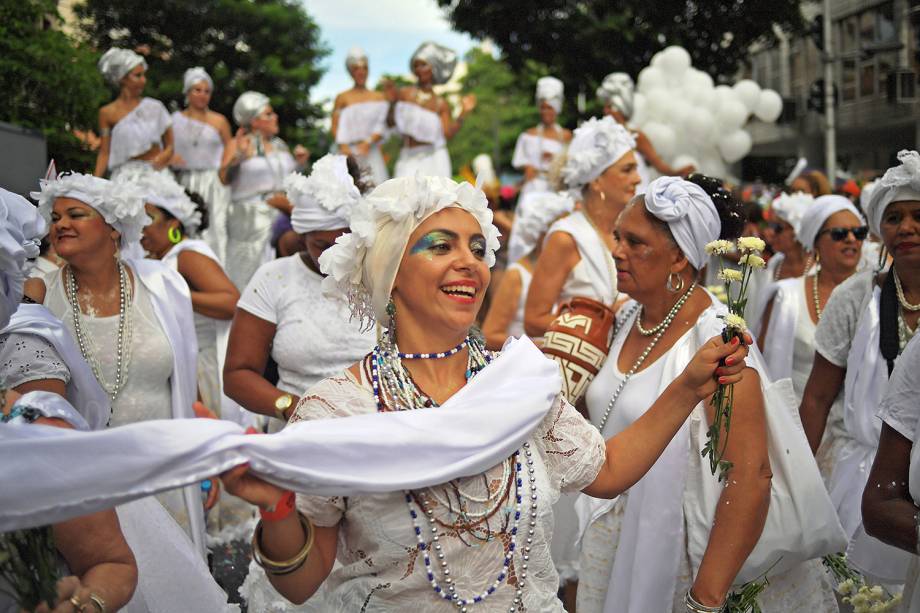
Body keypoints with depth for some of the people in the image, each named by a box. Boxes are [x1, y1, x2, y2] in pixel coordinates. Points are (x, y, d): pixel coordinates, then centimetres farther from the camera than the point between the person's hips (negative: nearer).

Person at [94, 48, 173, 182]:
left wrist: (165, 156, -12)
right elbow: (104, 152, 3)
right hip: (125, 175, -1)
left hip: (156, 172, 1)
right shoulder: (107, 113, 4)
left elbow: (170, 144, 9)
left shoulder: (154, 107, 6)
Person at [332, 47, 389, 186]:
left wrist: (368, 142, -14)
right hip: (349, 153, -1)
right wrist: (343, 146, -13)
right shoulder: (342, 98, 12)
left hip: (372, 153, 1)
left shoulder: (379, 97, 14)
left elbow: (381, 127, 3)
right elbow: (336, 127, 4)